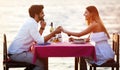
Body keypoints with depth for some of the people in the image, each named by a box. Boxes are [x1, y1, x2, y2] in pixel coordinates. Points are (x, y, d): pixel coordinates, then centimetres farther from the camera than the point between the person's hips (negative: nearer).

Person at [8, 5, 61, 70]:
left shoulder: (30, 22, 14)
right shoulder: (32, 23, -16)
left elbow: (37, 39, 14)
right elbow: (40, 41, -20)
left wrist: (42, 28, 6)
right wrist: (54, 32, -15)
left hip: (16, 52, 10)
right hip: (17, 53, -10)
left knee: (39, 60, 22)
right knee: (42, 64, -14)